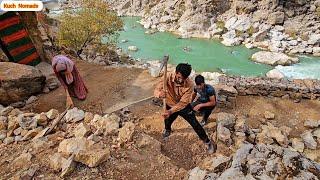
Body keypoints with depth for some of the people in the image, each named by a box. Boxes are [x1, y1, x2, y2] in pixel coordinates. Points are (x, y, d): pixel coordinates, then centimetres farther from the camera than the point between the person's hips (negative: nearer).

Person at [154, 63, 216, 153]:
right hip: (170, 106, 2)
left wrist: (170, 111, -43)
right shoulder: (168, 78, -29)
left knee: (195, 125, 4)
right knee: (167, 123, 25)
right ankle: (167, 130, 64)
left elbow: (183, 103, -30)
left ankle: (207, 142, 28)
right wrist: (160, 94, -54)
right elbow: (156, 90, -29)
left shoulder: (190, 84, -31)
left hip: (184, 107, -2)